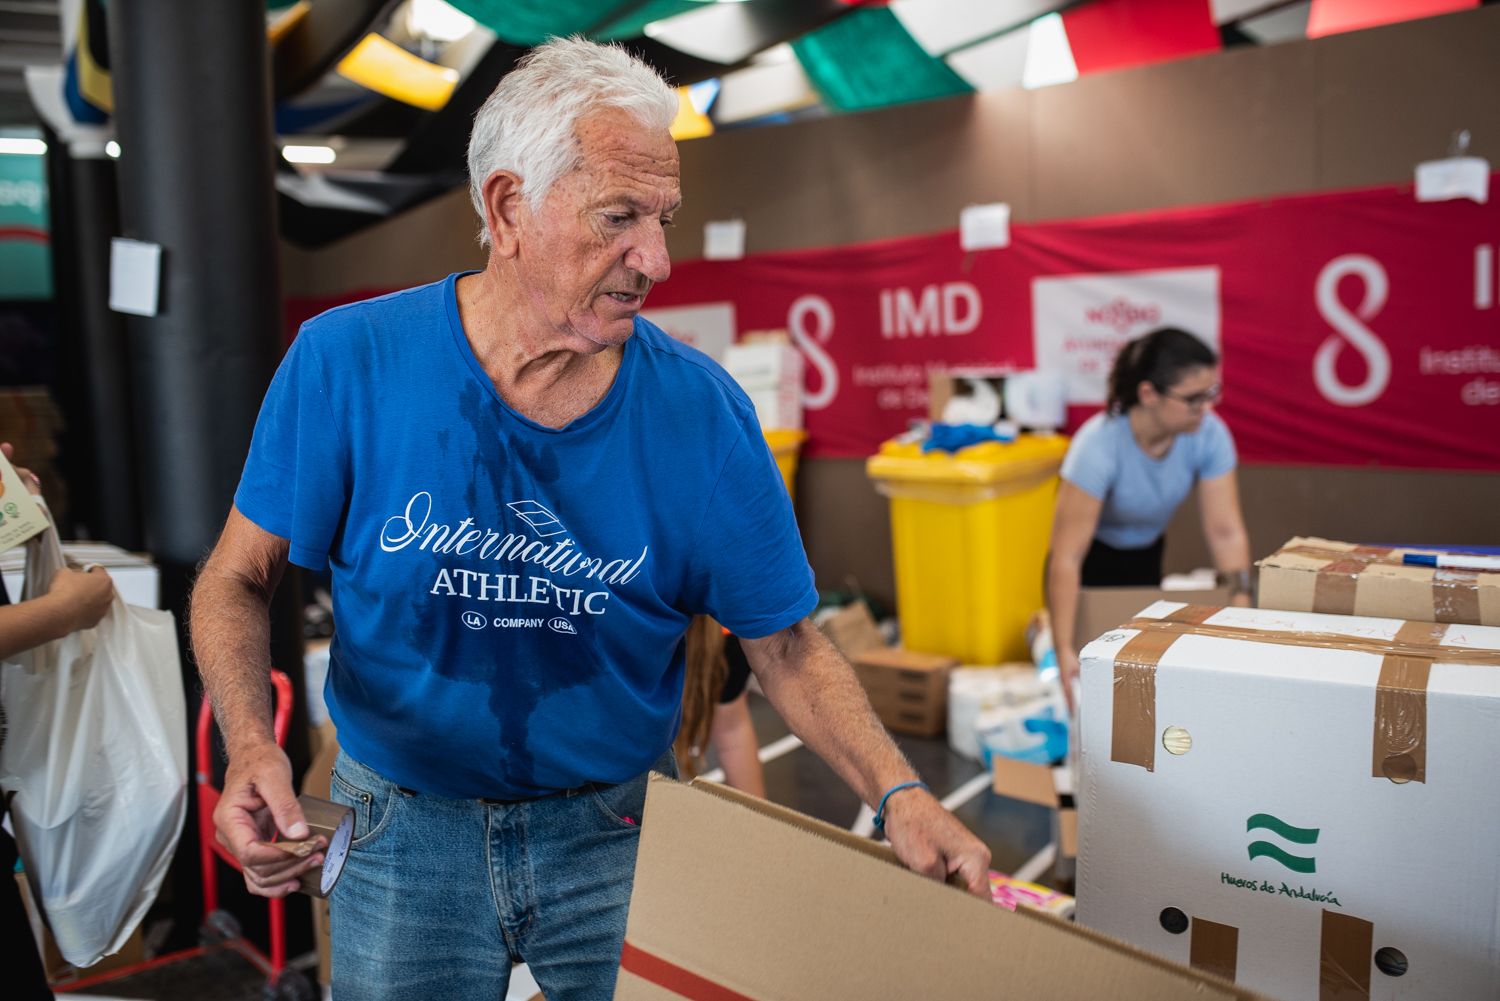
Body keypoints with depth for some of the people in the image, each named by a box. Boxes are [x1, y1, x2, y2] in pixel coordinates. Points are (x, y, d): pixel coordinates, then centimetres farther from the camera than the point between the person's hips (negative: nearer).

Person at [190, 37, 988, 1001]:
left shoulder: (703, 411, -14)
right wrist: (253, 748, -22)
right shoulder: (347, 363, -15)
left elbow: (785, 641, -8)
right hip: (407, 829, 0)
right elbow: (239, 578, -5)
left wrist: (900, 792, -21)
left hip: (615, 830, 1)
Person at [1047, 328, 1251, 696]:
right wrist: (1064, 652, -42)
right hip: (1093, 552, -4)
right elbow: (1067, 557, -39)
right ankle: (1044, 628, 26)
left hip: (1146, 553, 4)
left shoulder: (1210, 435, -26)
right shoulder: (1099, 445, -38)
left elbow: (1226, 531, -22)